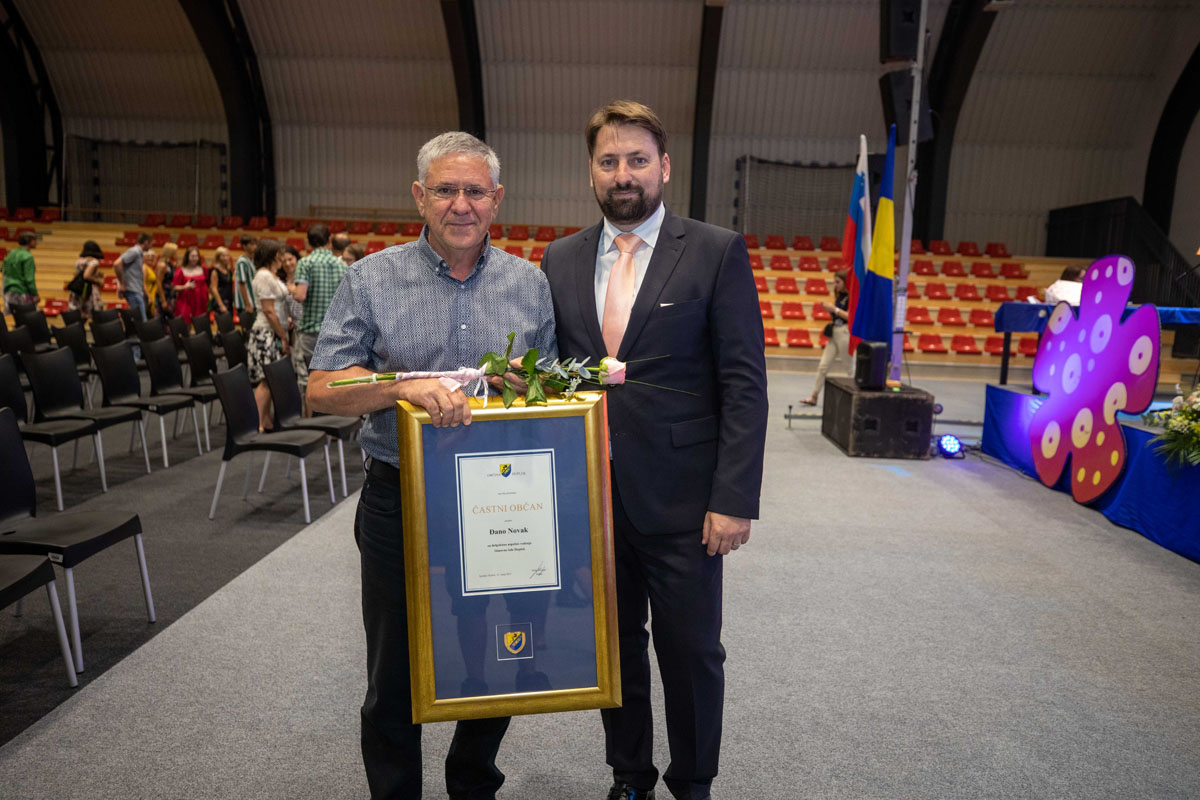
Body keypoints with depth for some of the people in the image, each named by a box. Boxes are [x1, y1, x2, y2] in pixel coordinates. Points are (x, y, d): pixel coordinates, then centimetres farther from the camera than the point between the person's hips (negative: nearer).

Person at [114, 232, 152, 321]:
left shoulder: (139, 253, 17)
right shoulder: (134, 252, -11)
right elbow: (117, 264, -21)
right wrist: (122, 284, -15)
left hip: (137, 291, 10)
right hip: (133, 291, -10)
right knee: (141, 320, -11)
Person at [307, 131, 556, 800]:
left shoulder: (530, 283, 4)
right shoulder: (373, 279, -2)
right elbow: (322, 390, -8)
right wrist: (406, 385, -25)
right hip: (402, 503, -1)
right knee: (396, 675, 13)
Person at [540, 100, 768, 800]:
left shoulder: (718, 253, -4)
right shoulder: (561, 260, 8)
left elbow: (744, 384, -8)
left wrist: (734, 499, -13)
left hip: (682, 500, -3)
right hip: (592, 497, 4)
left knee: (692, 652, 10)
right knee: (614, 648, 18)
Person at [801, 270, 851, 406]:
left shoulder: (851, 297, -9)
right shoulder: (839, 297, 15)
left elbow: (851, 316, -19)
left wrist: (834, 309, -16)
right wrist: (828, 307, 4)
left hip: (845, 333, -8)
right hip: (834, 333, 8)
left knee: (850, 367, 2)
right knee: (823, 366, 4)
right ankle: (814, 397, 6)